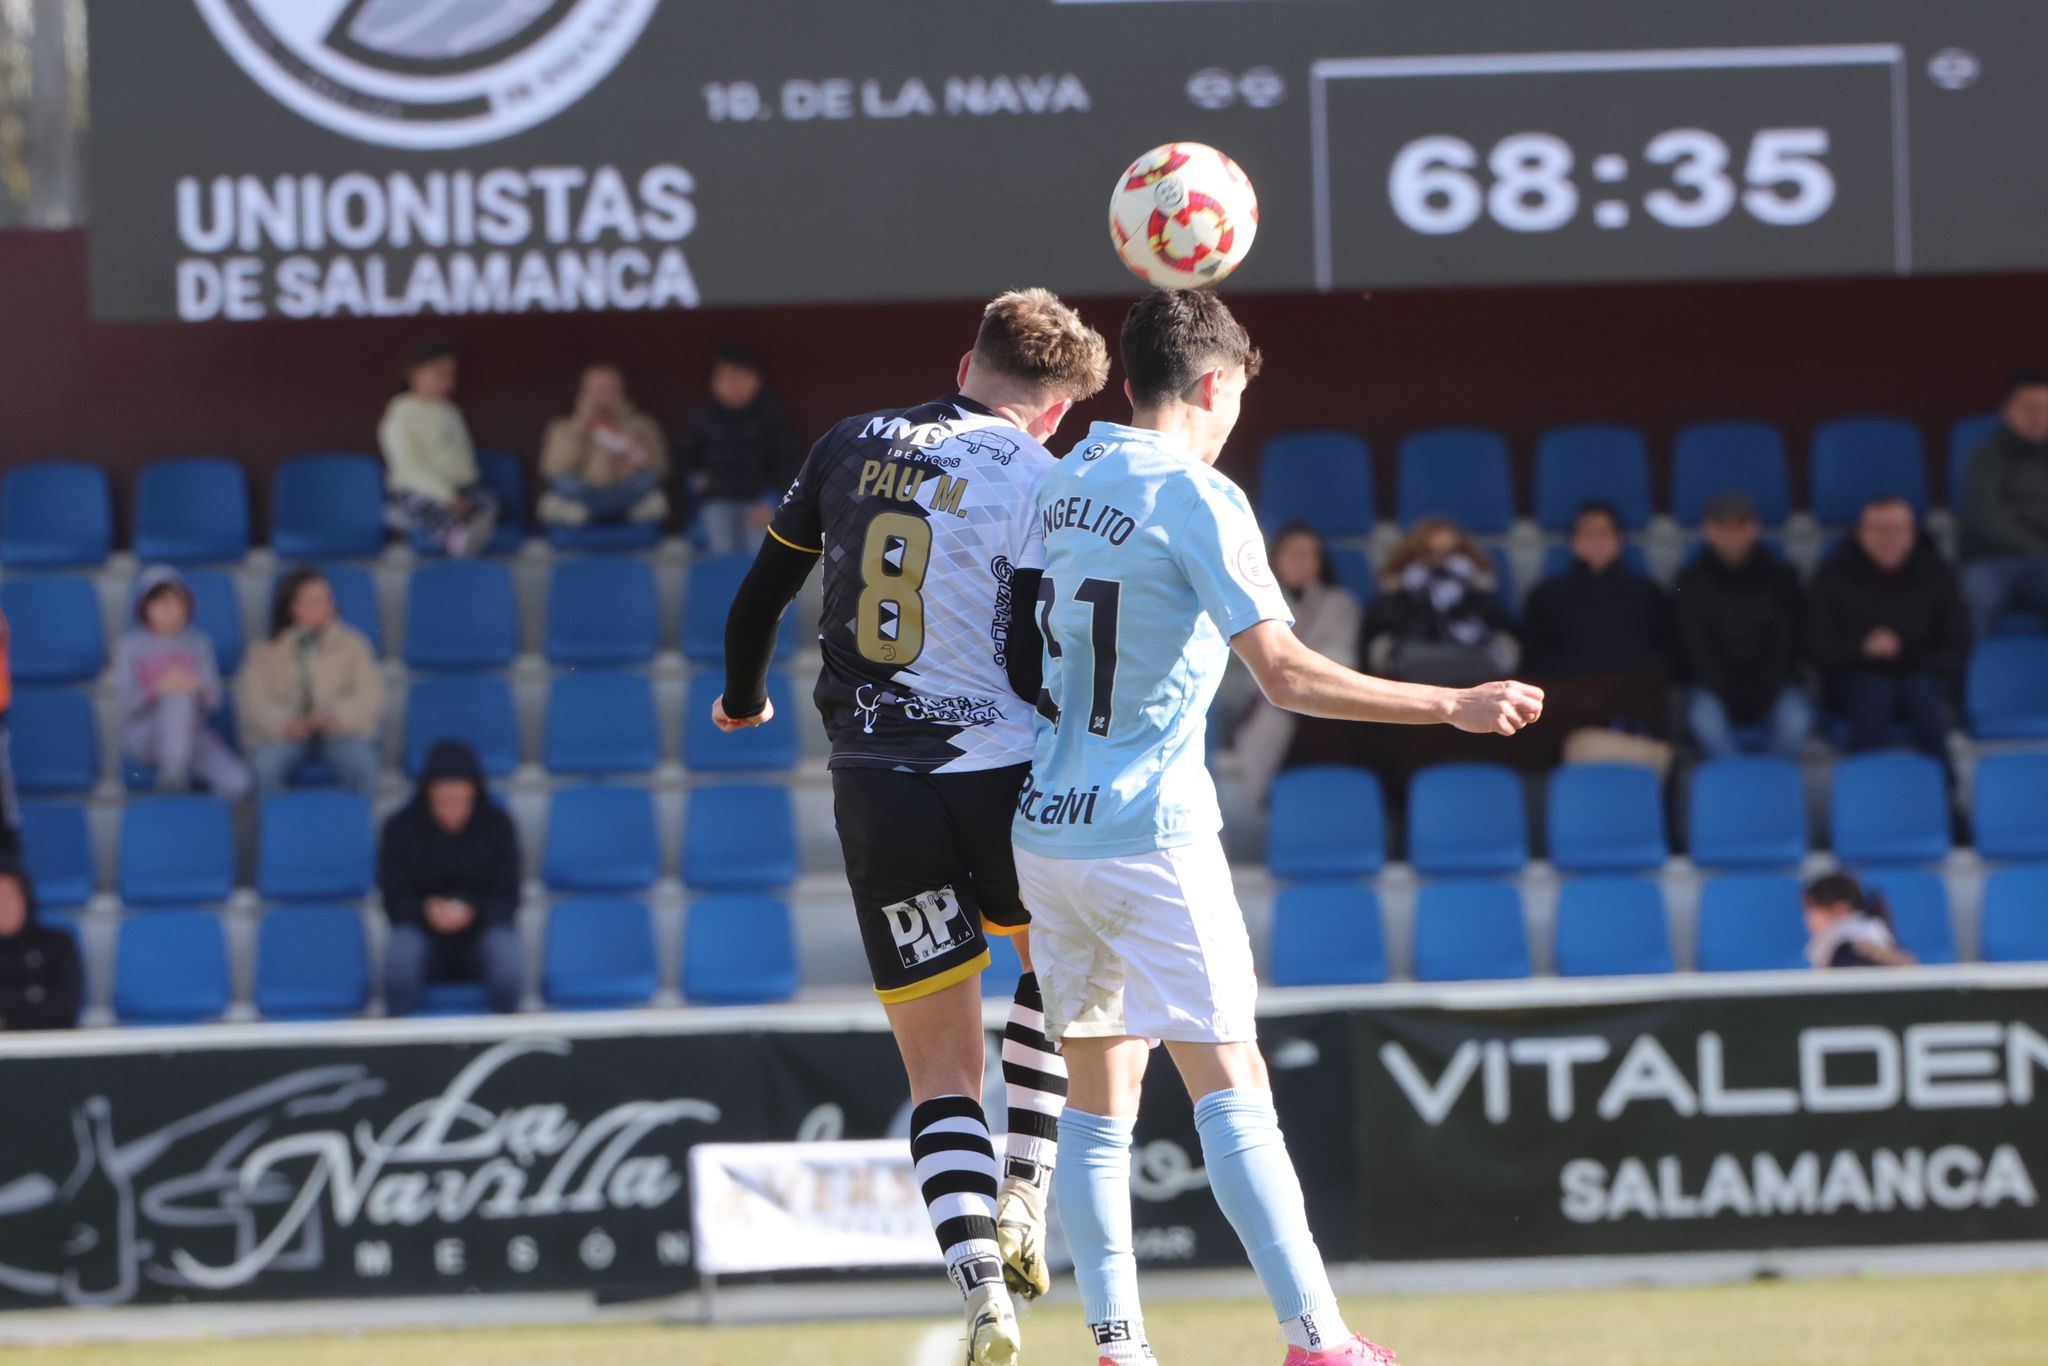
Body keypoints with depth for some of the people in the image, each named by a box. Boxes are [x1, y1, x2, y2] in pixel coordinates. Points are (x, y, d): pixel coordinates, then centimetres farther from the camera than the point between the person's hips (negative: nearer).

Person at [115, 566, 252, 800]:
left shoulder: (198, 644, 9)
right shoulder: (130, 645, 1)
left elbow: (214, 700, 2)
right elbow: (126, 699, -10)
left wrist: (199, 689, -23)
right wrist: (158, 689, -31)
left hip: (190, 733, 3)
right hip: (144, 735, -3)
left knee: (236, 782, -25)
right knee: (179, 697, -37)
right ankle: (173, 774, -41)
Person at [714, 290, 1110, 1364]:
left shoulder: (853, 447, 8)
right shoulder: (1038, 484, -7)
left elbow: (760, 596, 18)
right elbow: (1037, 671, -14)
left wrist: (743, 698, 36)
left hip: (871, 788, 3)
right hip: (997, 773, -3)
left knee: (942, 1073, 7)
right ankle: (1023, 1197, 13)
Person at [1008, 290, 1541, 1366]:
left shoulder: (1066, 482, 10)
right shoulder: (1197, 499, -11)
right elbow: (1287, 674, -19)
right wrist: (1454, 706, -17)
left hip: (1047, 833, 7)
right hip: (1150, 834, -7)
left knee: (1097, 1099, 9)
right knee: (1230, 1086, -9)